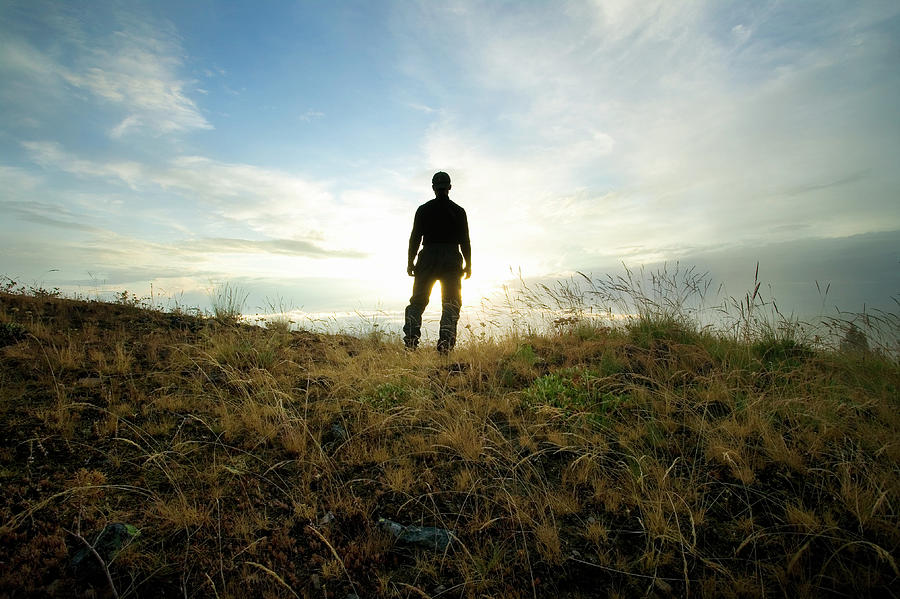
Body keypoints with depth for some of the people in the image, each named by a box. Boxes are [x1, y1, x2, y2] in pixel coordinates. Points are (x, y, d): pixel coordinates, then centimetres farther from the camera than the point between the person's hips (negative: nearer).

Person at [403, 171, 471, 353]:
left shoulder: (423, 209, 6)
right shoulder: (458, 211, 6)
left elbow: (415, 237, 3)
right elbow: (465, 240, 3)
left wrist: (410, 262, 8)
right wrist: (468, 265, 8)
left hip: (428, 258, 1)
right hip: (451, 260, 0)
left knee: (417, 300, 7)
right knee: (451, 303, 2)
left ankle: (411, 338, -7)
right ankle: (445, 341, -11)